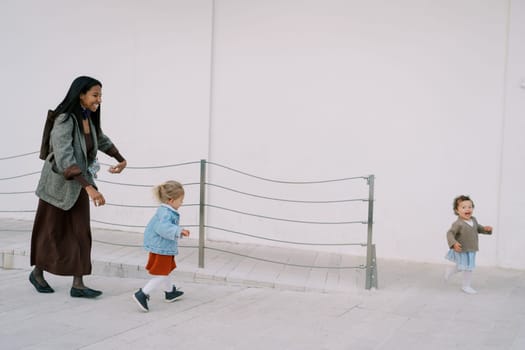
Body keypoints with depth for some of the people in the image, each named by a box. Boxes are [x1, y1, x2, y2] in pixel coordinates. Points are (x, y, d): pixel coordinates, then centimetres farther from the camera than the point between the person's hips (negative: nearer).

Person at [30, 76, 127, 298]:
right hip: (58, 184, -6)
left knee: (81, 233, 0)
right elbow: (64, 158, -37)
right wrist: (89, 187, -46)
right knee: (50, 232, 10)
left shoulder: (88, 118, -1)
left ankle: (78, 285, 2)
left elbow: (101, 139, 21)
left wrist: (120, 159, 25)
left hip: (78, 184, 6)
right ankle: (37, 273, 31)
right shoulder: (64, 121, -25)